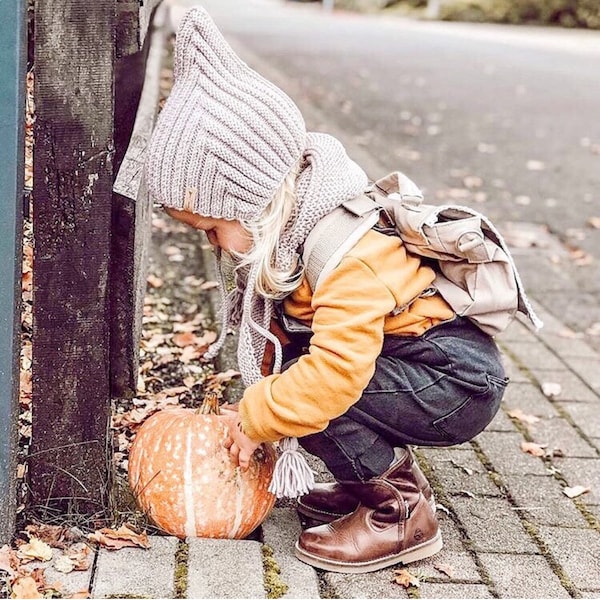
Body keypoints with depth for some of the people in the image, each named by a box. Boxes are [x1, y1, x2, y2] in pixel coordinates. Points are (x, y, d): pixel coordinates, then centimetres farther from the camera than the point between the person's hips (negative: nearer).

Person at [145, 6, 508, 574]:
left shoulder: (348, 256, -28)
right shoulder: (291, 231, -2)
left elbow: (335, 371, -32)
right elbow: (277, 335, 6)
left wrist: (257, 418, -22)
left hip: (460, 382, -9)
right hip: (407, 356, 9)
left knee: (303, 380, -21)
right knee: (285, 370, 0)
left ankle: (403, 513, -9)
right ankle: (391, 470, 10)